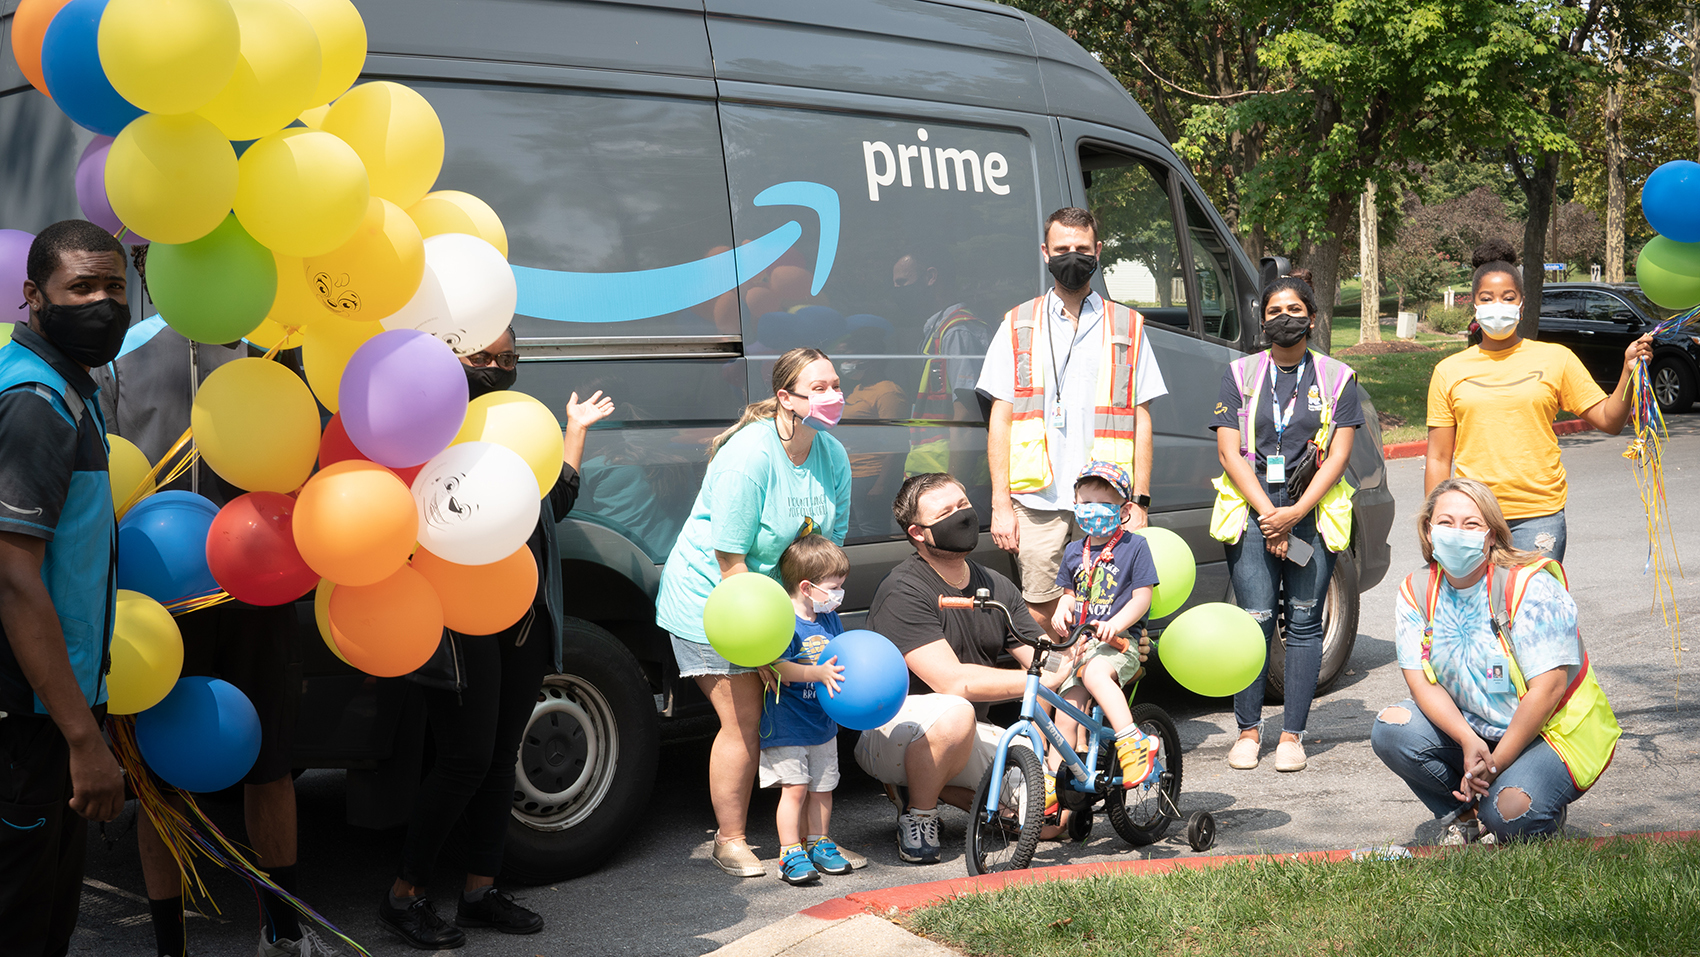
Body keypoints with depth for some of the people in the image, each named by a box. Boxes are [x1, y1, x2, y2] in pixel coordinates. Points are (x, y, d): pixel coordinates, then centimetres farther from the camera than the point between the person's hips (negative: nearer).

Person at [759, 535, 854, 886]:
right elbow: (777, 666, -28)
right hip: (787, 725, -7)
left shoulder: (831, 619, 8)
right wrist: (818, 673, -37)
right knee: (795, 787, -8)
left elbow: (840, 662, 18)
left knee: (822, 786, 13)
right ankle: (791, 853, 0)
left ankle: (819, 843, 26)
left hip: (823, 722, 7)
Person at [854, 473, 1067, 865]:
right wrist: (1042, 680, -30)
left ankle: (928, 785, 9)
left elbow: (1045, 660, 0)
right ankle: (917, 815, -12)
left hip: (969, 740, 7)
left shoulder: (997, 587, 7)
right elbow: (952, 680, -27)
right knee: (954, 713, -40)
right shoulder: (903, 592, -18)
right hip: (894, 731, -7)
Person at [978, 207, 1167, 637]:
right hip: (1038, 501, 0)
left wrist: (1140, 502, 2)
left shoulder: (1127, 327, 12)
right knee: (1041, 616, -2)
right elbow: (1000, 420, 8)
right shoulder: (1019, 325, 11)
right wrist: (1000, 504, 0)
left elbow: (1141, 421, 10)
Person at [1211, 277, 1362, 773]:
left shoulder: (1337, 377, 9)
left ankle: (1292, 735, 4)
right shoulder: (1240, 374, 10)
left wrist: (1295, 513, -11)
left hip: (1312, 512, 0)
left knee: (1304, 622, -2)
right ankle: (1247, 730, 3)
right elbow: (1229, 453, 2)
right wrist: (1268, 514, -9)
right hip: (1251, 508, 0)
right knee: (1254, 619, -7)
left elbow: (1338, 455, 1)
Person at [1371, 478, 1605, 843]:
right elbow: (1421, 681, -8)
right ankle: (1468, 814, 1)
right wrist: (1468, 742, -26)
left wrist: (1494, 765, -21)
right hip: (1462, 726, 5)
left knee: (1510, 813, -31)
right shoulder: (1416, 592, -4)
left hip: (1545, 734, -5)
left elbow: (1547, 689, -23)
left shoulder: (1531, 588, -20)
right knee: (1390, 729, -21)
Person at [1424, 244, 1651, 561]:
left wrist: (1628, 372, -11)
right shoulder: (1449, 371, 8)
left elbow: (1609, 421, 5)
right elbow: (1438, 459, 8)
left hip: (1539, 516, -1)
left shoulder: (1556, 358, 7)